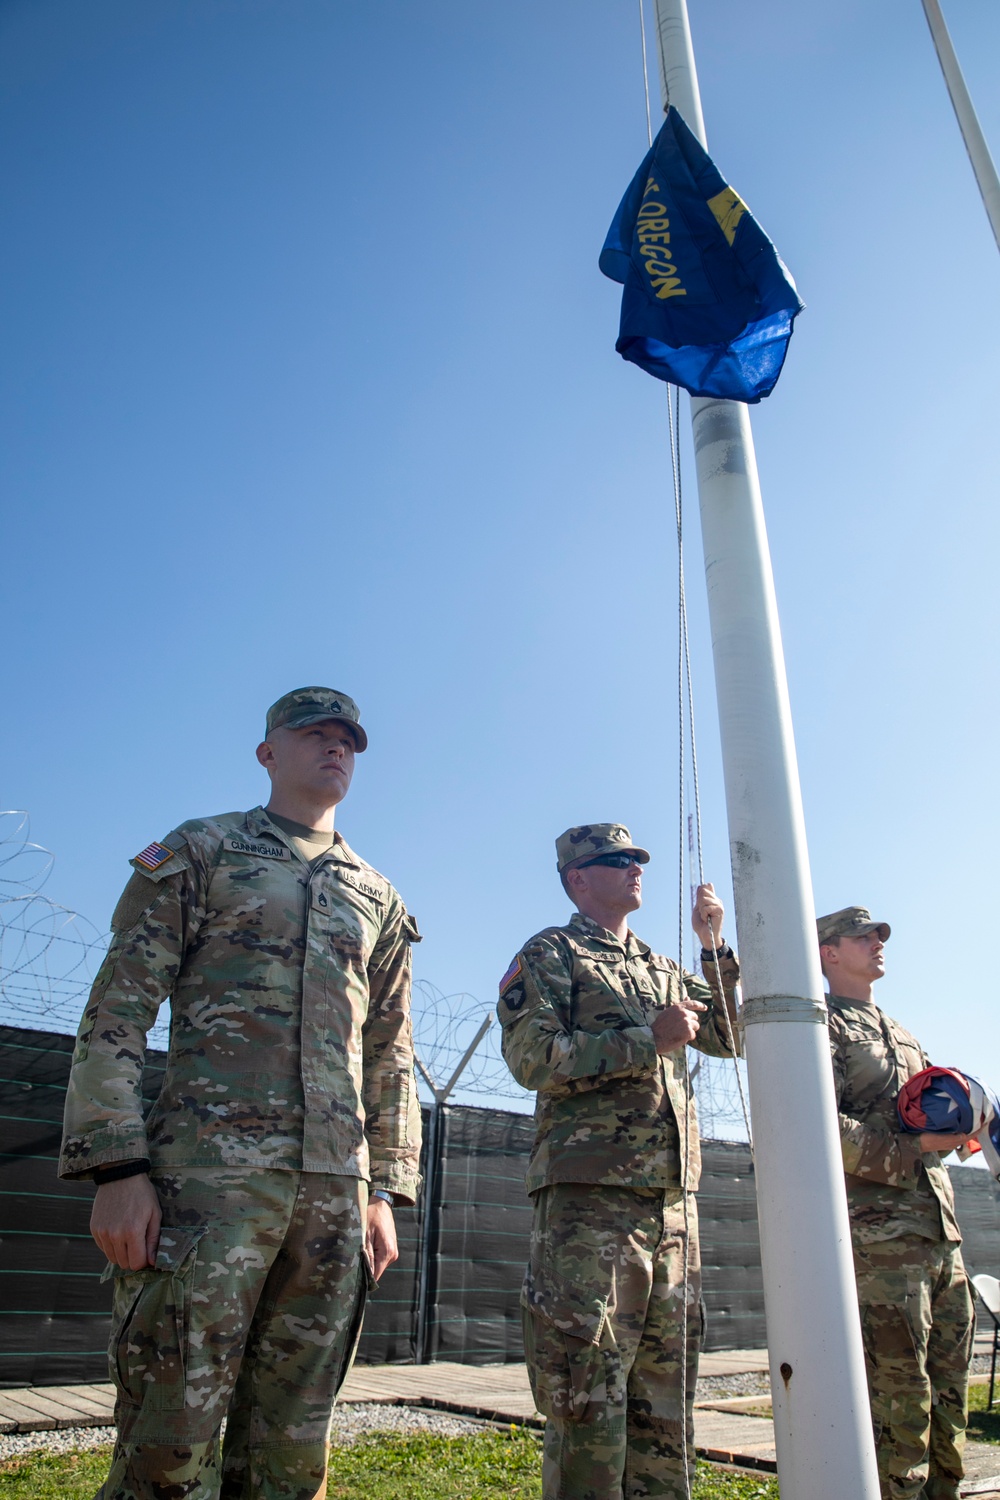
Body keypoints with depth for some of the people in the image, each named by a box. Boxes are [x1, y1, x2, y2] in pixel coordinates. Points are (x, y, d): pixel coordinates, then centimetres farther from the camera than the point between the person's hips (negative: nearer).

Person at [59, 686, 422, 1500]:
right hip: (210, 1172, -4)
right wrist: (118, 1167, -10)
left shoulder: (379, 900, 19)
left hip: (335, 1189, 4)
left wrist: (385, 1190, 12)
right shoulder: (199, 851, 7)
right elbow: (117, 1013, -1)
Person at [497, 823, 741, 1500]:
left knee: (665, 1392, 13)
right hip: (591, 1195, -7)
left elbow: (727, 1035, 19)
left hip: (674, 1201, 7)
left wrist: (715, 948, 7)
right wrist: (647, 1041, -14)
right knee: (588, 1392, -3)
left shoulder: (661, 968, 23)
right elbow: (531, 1057, -11)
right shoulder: (551, 954, 2)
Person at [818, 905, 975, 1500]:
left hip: (940, 1231, 8)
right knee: (899, 1391, -7)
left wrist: (959, 1128, 5)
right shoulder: (822, 1026, -2)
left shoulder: (902, 1034, 25)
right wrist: (911, 1150, -17)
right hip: (879, 1230, -8)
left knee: (949, 1387, 12)